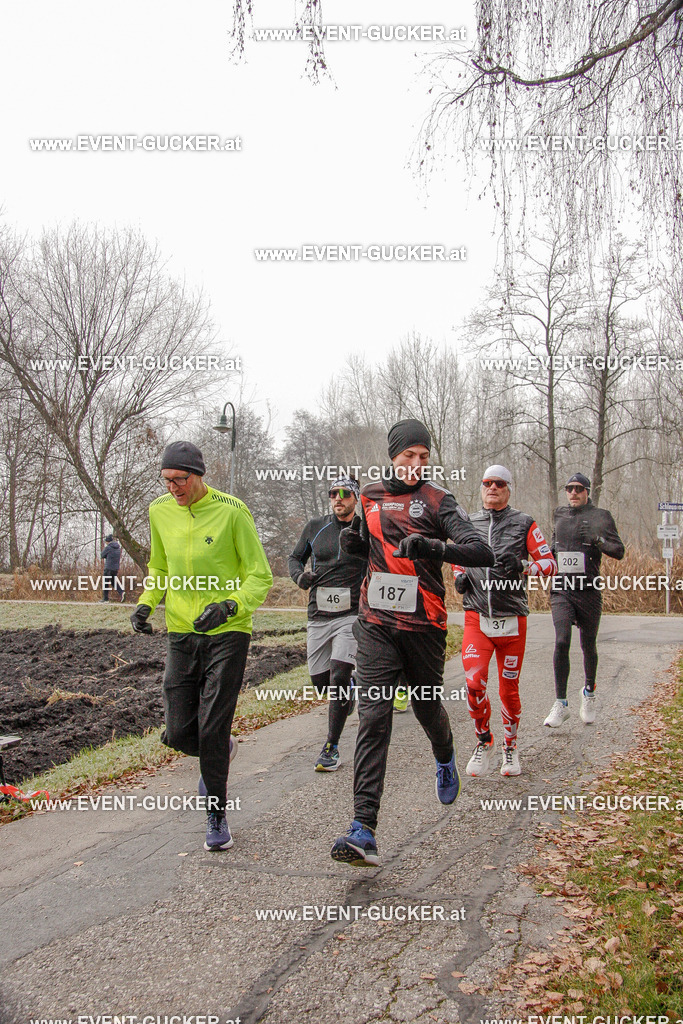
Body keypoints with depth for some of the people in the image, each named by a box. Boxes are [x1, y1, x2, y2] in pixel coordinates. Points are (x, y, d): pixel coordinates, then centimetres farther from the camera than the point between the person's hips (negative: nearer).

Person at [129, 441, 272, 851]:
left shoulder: (232, 511, -11)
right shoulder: (160, 511, 4)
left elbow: (260, 576, -9)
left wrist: (229, 606, -25)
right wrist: (147, 602, 2)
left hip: (228, 633, -4)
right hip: (182, 633, 5)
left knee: (213, 729, -6)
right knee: (179, 733, 3)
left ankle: (217, 815, 15)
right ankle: (219, 755, 38)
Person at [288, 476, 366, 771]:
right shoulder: (315, 527, 7)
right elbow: (295, 557, 17)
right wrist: (300, 575, -4)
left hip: (351, 615, -3)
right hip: (318, 615, 3)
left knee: (338, 677, -15)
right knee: (320, 681, 9)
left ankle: (331, 747, -4)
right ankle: (347, 689, 45)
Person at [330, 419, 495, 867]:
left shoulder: (438, 499, -5)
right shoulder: (371, 495, 9)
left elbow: (482, 552, -16)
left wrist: (433, 548, -33)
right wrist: (353, 541, 3)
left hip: (424, 626, -2)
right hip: (377, 625, 2)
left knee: (427, 707, 15)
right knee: (373, 718, -9)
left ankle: (446, 758, 53)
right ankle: (364, 831, -13)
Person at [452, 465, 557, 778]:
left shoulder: (524, 524, 2)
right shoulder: (468, 524, 10)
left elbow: (550, 565, -2)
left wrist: (522, 567, -21)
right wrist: (459, 575, 5)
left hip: (512, 621, -1)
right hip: (477, 618, 1)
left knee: (509, 689, 8)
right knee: (474, 682, -14)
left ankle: (510, 747, 30)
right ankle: (484, 742, 10)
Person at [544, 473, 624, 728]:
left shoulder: (600, 516, -1)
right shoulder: (560, 514, 11)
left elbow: (619, 551, -7)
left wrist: (596, 539, -23)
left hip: (588, 590, -2)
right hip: (561, 589, 2)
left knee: (588, 645, 10)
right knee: (562, 641, -15)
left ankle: (589, 693, 36)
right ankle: (561, 704, -8)